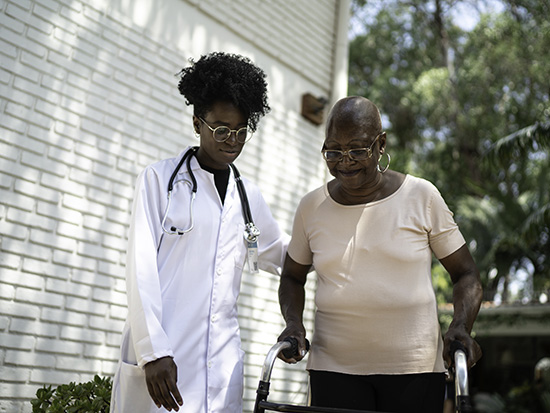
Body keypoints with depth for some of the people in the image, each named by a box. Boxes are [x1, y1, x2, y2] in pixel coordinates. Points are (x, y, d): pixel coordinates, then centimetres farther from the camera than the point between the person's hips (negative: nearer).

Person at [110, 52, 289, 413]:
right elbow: (141, 268, -4)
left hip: (221, 364, 4)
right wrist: (154, 350, -13)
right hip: (159, 359, -4)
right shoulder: (160, 179, 3)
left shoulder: (249, 198, 15)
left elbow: (286, 257, 28)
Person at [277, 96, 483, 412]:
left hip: (415, 368, -1)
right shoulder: (312, 207, 3)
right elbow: (293, 276, 17)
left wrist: (461, 327, -12)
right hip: (334, 368, 1)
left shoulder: (422, 197, -2)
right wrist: (294, 323, -2)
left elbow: (466, 274, 5)